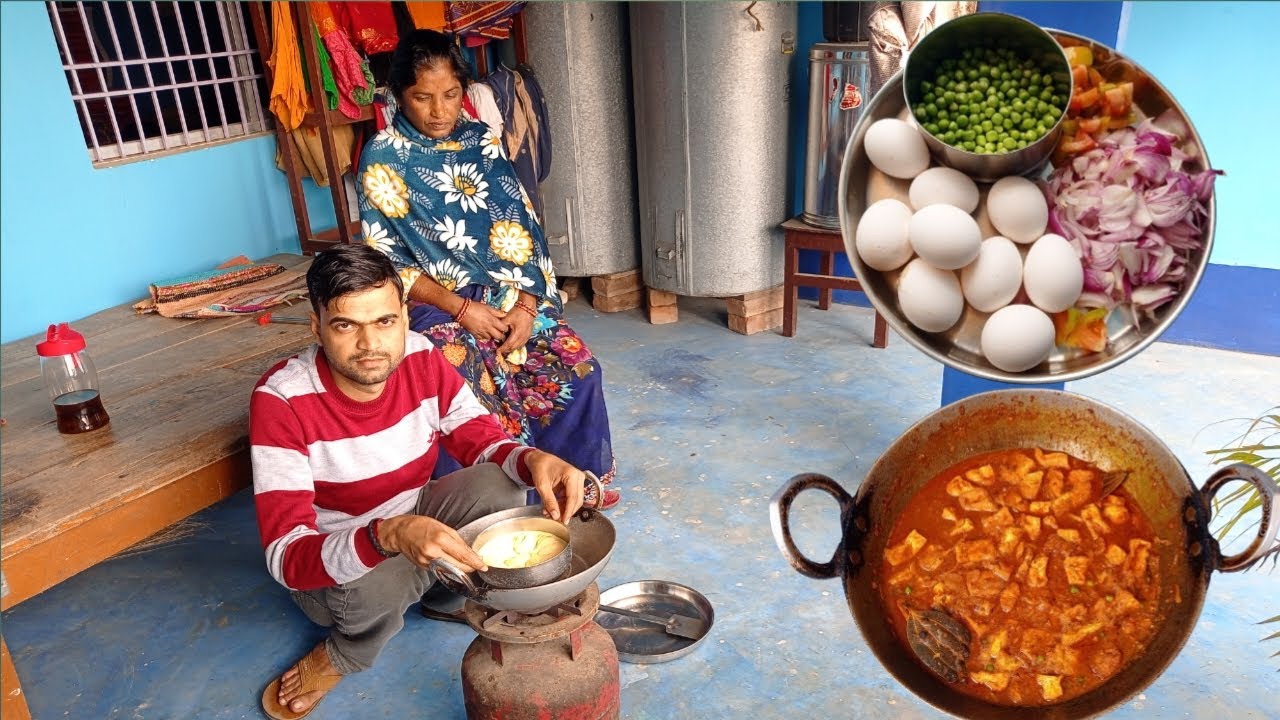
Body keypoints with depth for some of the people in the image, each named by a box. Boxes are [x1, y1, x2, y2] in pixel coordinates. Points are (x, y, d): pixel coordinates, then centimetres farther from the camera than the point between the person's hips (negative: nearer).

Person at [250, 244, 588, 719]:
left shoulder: (422, 359, -17)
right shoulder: (281, 401, -29)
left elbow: (482, 438, -7)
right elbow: (286, 556, -34)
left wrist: (532, 460, -33)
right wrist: (391, 535, -54)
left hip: (414, 517, 4)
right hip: (329, 562, -4)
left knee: (502, 485, -22)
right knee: (374, 583, -38)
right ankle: (353, 645, 3)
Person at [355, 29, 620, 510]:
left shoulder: (482, 141, 7)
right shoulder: (382, 158, -3)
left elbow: (521, 229, 4)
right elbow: (387, 262, -6)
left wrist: (526, 305, -12)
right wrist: (461, 309, -16)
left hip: (508, 294, 3)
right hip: (435, 304, -3)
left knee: (576, 366, -18)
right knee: (471, 394, -30)